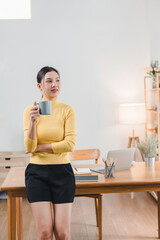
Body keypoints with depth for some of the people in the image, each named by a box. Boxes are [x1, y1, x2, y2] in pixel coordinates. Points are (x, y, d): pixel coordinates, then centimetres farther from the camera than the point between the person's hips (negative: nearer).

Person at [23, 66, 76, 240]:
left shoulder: (67, 110, -1)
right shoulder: (30, 111, 0)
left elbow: (70, 144, -12)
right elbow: (29, 147, -7)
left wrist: (38, 147, -10)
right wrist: (33, 121, -20)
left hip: (62, 172, 0)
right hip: (37, 172, 0)